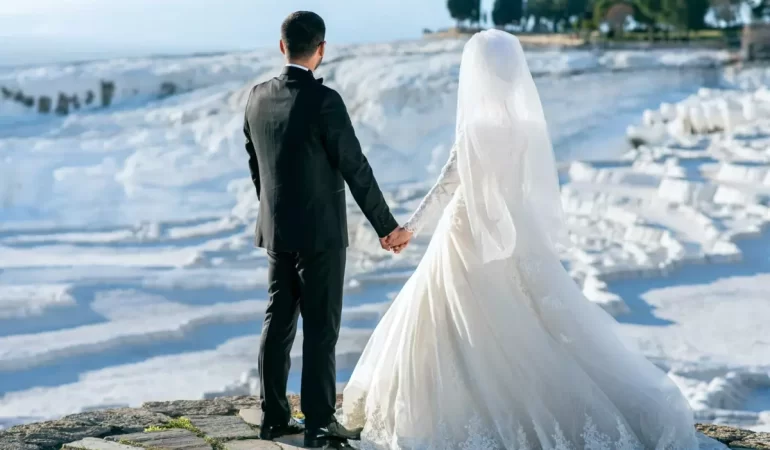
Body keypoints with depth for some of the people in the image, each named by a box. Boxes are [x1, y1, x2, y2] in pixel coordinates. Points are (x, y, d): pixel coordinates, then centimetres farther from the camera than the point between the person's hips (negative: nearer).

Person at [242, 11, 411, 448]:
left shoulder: (258, 97, 3)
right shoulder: (324, 100, -18)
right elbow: (356, 169, -15)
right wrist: (388, 226, -6)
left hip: (275, 231, 7)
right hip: (320, 232, -7)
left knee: (278, 322, 12)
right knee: (321, 329, 0)